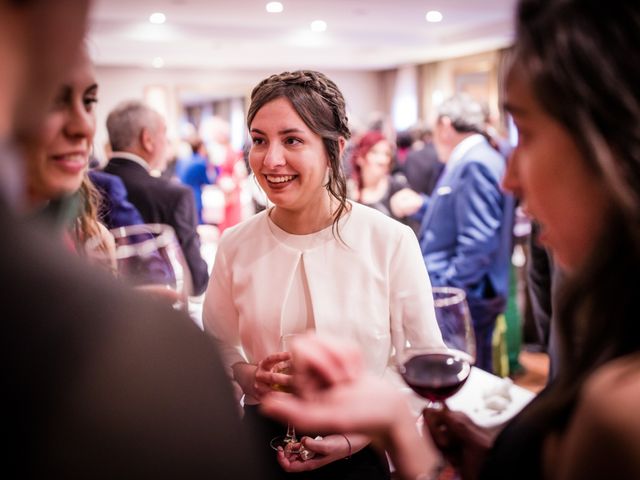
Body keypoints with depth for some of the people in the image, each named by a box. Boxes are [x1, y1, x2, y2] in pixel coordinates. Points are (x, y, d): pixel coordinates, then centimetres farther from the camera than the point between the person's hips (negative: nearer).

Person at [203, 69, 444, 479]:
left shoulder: (391, 241, -16)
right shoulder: (235, 245, -8)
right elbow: (217, 348, 5)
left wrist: (356, 438, -17)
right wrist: (250, 377, -15)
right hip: (264, 444, 2)